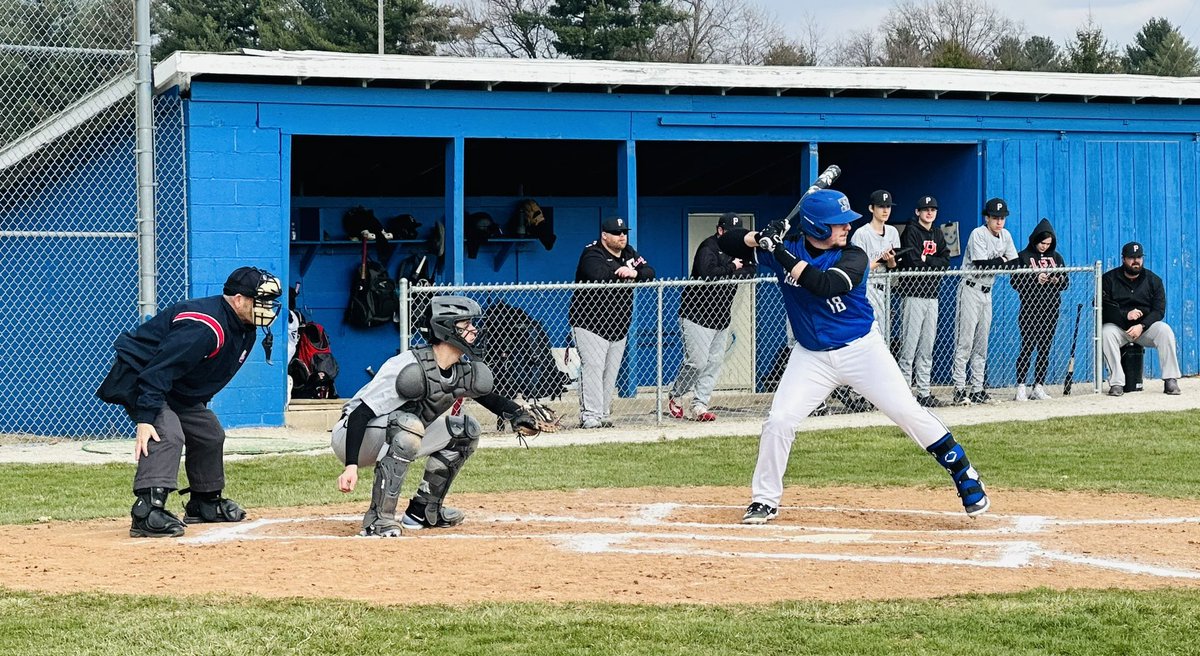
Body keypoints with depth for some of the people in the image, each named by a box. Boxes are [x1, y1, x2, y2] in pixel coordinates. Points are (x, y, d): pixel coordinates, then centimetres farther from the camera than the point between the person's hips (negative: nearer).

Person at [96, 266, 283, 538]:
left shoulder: (245, 331, 2)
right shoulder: (205, 326, -31)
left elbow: (210, 377, 15)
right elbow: (158, 372, -36)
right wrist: (145, 419, -40)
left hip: (181, 391, 11)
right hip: (138, 378, -11)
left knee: (210, 434, 17)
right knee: (167, 433, -30)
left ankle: (204, 503, 35)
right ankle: (147, 513, -39)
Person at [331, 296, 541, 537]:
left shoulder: (465, 370, -3)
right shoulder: (410, 369, -29)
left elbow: (487, 396, 17)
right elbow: (361, 413, -32)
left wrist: (516, 413, -5)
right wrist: (351, 465, -41)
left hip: (399, 441, 9)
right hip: (352, 438, -9)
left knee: (465, 429, 2)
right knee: (409, 424, -36)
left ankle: (423, 510, 10)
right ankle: (378, 519, -29)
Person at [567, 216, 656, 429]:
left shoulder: (629, 253, 12)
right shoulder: (592, 255, -11)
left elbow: (650, 272, 1)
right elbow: (598, 276, -31)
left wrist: (635, 273, -21)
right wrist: (624, 270, -16)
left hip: (618, 327, 8)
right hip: (590, 324, -7)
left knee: (610, 372, 7)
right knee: (593, 367, -16)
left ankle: (603, 416, 11)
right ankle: (590, 416, -19)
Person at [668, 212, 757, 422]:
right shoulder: (708, 247, -14)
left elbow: (752, 270, 2)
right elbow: (707, 273, -31)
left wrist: (732, 273, -14)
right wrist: (732, 268, -19)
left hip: (721, 317, 8)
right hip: (697, 315, -8)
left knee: (714, 363, 3)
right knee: (697, 361, -10)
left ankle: (700, 406, 6)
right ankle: (675, 397, 11)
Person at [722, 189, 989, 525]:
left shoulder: (853, 257, -13)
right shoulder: (787, 246, -6)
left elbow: (824, 285, -33)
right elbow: (730, 244, -5)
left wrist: (781, 253, -33)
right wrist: (760, 238, -26)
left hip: (862, 348, -2)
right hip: (811, 355, 2)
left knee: (907, 411, -5)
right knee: (779, 421, -9)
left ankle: (964, 475, 7)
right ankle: (764, 500, 6)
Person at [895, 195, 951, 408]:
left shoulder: (938, 235, 17)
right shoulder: (911, 232, -5)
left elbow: (946, 262, 5)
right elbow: (913, 263, -16)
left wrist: (925, 260, -8)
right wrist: (935, 264, -3)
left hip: (932, 295, 7)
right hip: (913, 294, -7)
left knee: (927, 347, 9)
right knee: (910, 345, -9)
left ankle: (924, 392, 12)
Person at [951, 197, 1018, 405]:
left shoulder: (1005, 236, 8)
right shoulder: (978, 234, -14)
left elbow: (1015, 263, 5)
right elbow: (982, 265, -22)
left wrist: (995, 263, -12)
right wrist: (1002, 261, -9)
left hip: (987, 292, 8)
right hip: (971, 290, -8)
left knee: (982, 343, 9)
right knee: (965, 341, -10)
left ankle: (977, 389, 13)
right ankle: (959, 389, -12)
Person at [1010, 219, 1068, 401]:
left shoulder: (1056, 257, 13)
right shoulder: (1023, 256, 1)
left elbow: (1065, 282, 14)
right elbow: (1015, 281, -6)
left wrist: (1059, 280, -9)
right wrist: (1035, 279, -18)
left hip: (1051, 310, 4)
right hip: (1030, 309, -4)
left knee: (1045, 349, 4)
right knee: (1027, 347, -7)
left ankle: (1039, 386, 9)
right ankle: (1021, 387, -6)